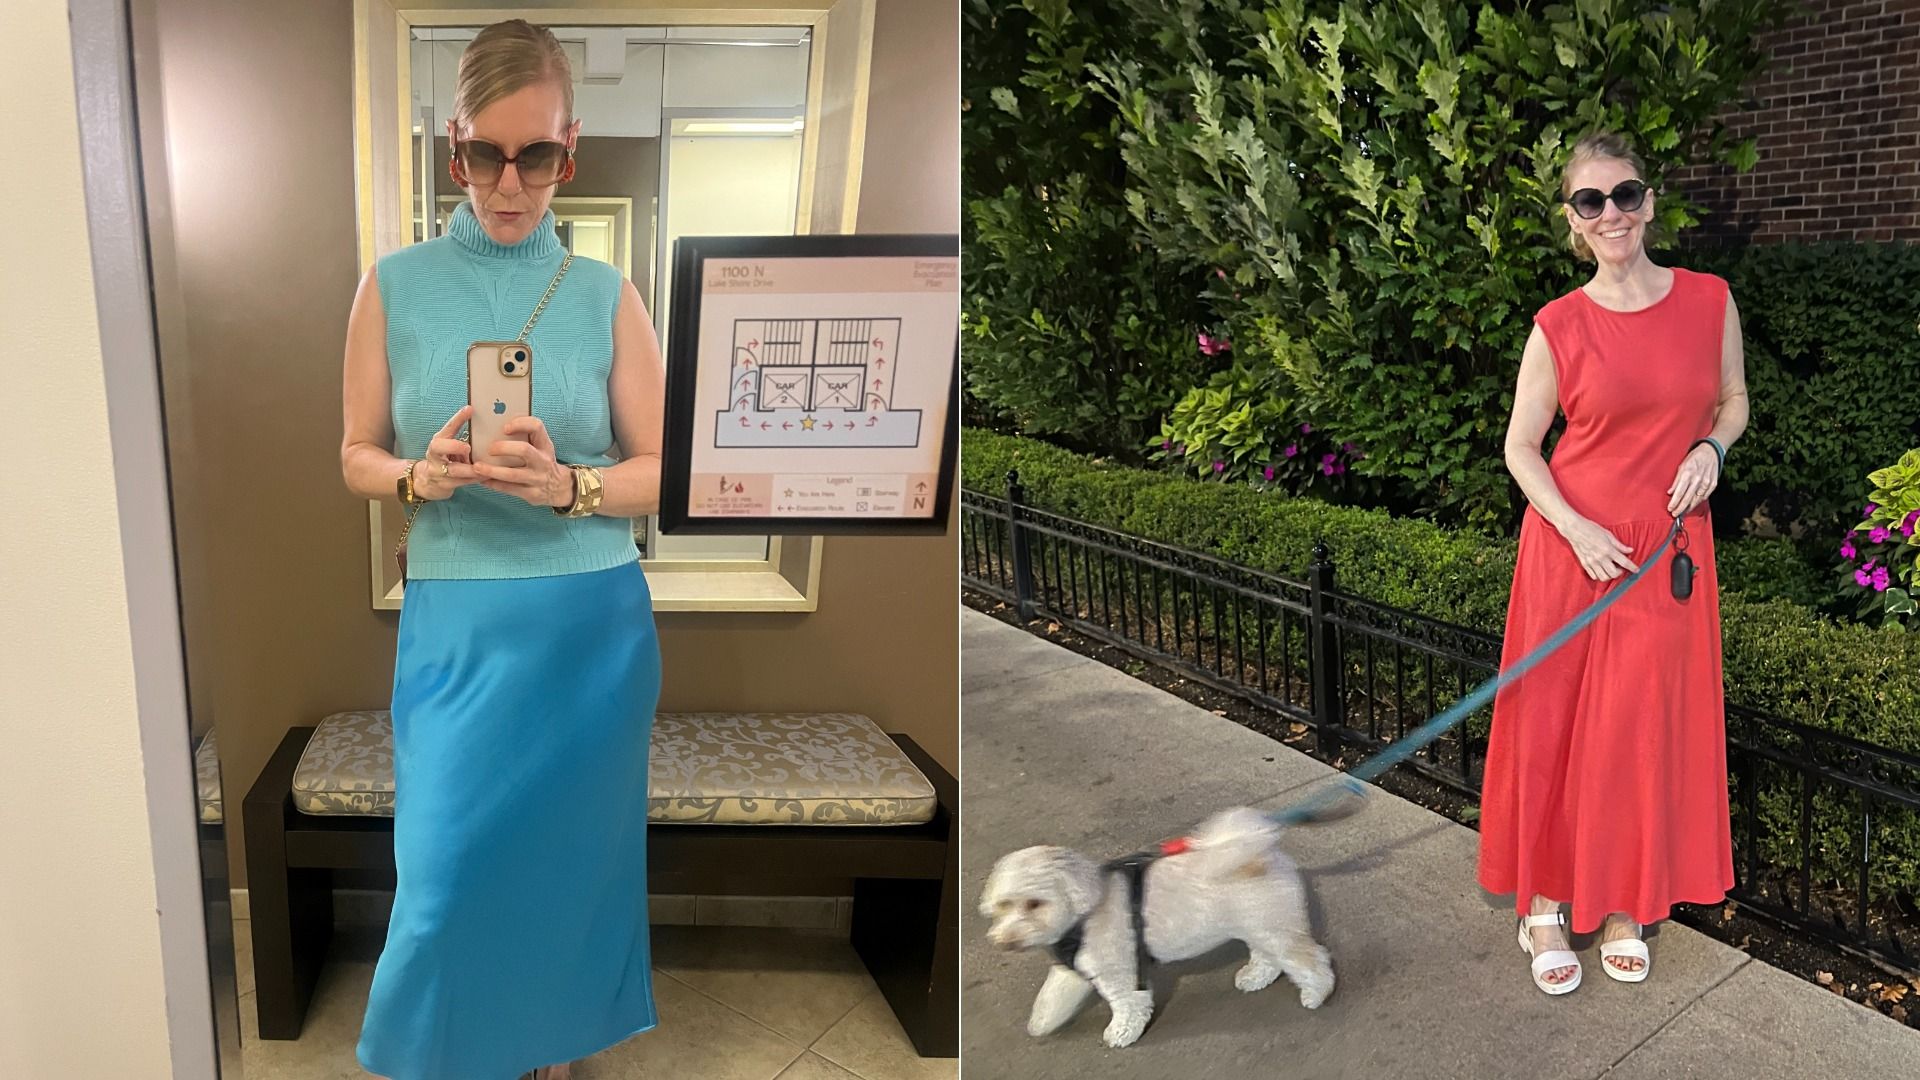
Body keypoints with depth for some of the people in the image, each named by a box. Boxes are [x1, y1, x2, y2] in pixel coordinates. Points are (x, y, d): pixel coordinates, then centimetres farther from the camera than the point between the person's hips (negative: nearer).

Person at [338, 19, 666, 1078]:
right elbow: (357, 456, 6)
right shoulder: (395, 284, 1)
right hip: (456, 622, 0)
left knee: (570, 858, 12)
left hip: (592, 623, 1)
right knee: (446, 876, 3)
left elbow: (665, 471, 0)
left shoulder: (605, 294, 1)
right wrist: (421, 476, -15)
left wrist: (567, 485, -19)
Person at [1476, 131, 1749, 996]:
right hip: (1572, 541, -2)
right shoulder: (1558, 326, -6)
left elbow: (1732, 399, 14)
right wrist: (1577, 529, -14)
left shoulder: (1709, 300, 0)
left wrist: (1710, 448, -8)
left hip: (1669, 545, 2)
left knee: (1647, 725, 8)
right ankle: (1545, 904, 18)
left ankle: (1621, 903, 26)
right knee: (1553, 720, 3)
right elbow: (1520, 446, -1)